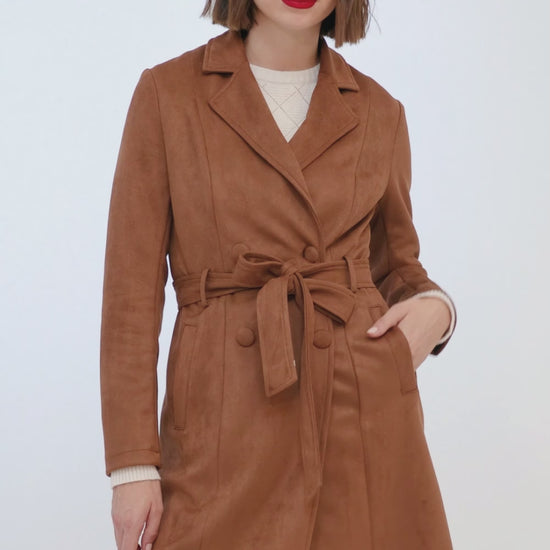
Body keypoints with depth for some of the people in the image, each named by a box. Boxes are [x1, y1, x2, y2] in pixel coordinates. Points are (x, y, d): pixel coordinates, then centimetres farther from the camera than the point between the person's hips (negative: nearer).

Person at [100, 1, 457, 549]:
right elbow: (132, 288, -2)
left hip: (364, 399, 2)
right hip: (226, 415, -2)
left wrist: (435, 308, -5)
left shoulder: (378, 112, 7)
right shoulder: (168, 92, 0)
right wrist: (132, 462, -6)